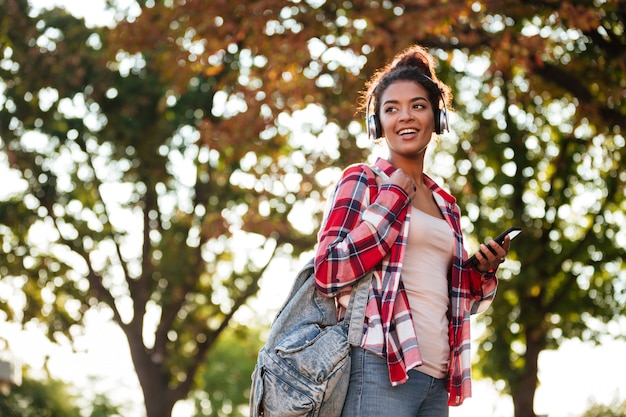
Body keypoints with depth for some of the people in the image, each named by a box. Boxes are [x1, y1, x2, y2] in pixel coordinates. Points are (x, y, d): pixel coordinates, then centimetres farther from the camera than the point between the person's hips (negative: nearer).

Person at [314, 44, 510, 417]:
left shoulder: (445, 204, 21)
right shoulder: (362, 181, 4)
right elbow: (329, 272, -10)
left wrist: (483, 270, 5)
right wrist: (395, 197, -6)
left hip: (436, 377, 6)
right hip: (380, 367, -6)